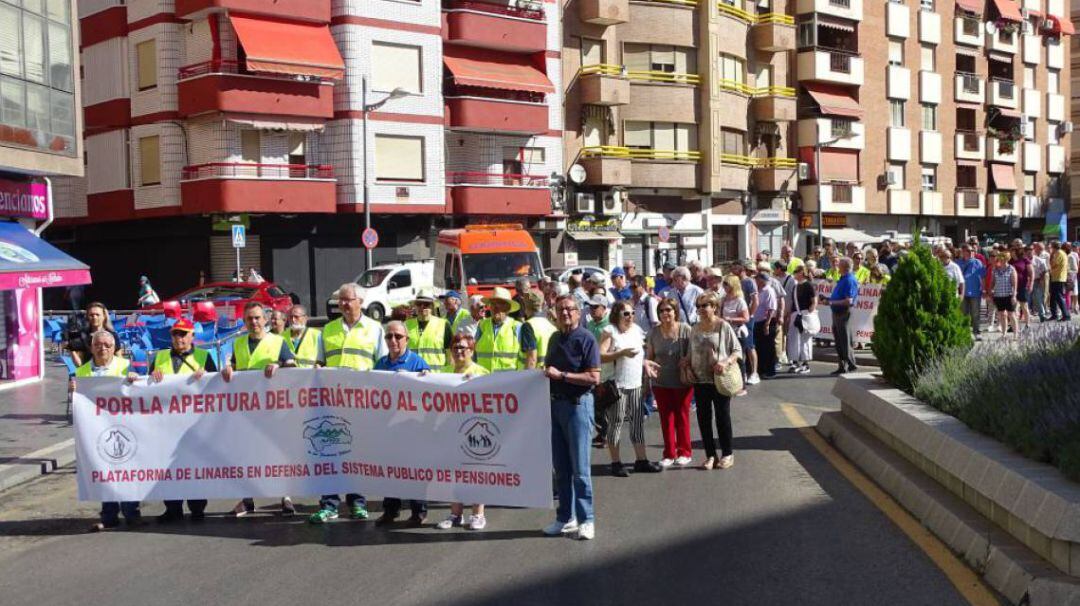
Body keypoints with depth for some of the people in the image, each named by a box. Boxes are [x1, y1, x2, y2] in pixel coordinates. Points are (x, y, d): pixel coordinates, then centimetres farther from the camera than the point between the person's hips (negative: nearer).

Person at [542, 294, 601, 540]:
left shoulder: (586, 339, -8)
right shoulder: (555, 338, 14)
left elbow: (594, 377, -15)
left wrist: (561, 375, -17)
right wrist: (546, 374, 7)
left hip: (577, 404, -7)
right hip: (555, 403, 7)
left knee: (580, 467, -4)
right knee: (560, 467, 10)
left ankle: (586, 520, 4)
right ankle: (565, 518, 19)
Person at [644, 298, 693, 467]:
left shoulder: (685, 330, -8)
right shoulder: (653, 332, 0)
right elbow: (649, 355, 6)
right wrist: (646, 363, -15)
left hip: (682, 381, -2)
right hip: (660, 382, 3)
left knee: (682, 416, 9)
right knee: (666, 418, 9)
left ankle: (684, 453, 21)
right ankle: (669, 454, 19)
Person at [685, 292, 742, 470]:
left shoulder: (723, 326, -7)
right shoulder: (695, 329, 7)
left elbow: (737, 350, -5)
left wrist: (726, 362, -21)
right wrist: (687, 361, -3)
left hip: (720, 380, -5)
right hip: (700, 380, 5)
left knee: (722, 416, 4)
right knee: (703, 418, 7)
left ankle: (727, 454, 17)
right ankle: (710, 455, 18)